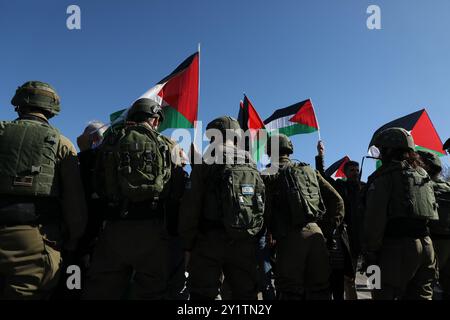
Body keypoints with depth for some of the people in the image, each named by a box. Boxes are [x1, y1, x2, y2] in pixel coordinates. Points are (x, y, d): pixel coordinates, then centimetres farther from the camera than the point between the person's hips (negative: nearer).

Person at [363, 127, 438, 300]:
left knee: (385, 294, -2)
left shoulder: (384, 175, -5)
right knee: (421, 295, 13)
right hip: (426, 245, 8)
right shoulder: (423, 174, 19)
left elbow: (375, 218, -13)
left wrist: (369, 253, -9)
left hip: (397, 247, -7)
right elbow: (433, 212, 17)